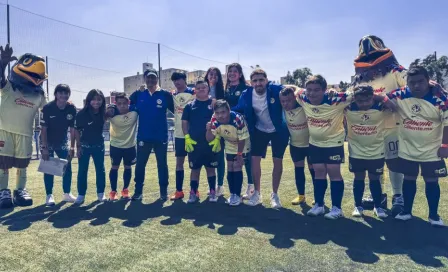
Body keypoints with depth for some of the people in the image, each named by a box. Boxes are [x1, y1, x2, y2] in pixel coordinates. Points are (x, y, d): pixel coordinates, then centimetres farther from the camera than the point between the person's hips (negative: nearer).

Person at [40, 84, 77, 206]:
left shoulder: (72, 109, -14)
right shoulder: (48, 108, -22)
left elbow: (72, 129, -9)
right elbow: (43, 129, -19)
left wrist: (72, 148, -11)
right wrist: (44, 148, -23)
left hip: (62, 141, 3)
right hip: (48, 142, -3)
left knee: (68, 166, 1)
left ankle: (67, 193, 13)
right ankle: (49, 195, 7)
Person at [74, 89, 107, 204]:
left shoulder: (103, 113, -7)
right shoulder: (82, 113, -15)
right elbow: (77, 130, -8)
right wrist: (78, 146, -10)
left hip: (99, 145, 3)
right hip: (85, 145, -2)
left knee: (100, 169, 8)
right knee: (82, 170, 3)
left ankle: (101, 193, 20)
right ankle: (81, 195, 13)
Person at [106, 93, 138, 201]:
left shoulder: (134, 111, -15)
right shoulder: (112, 112, -17)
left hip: (130, 145, 1)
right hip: (115, 145, -1)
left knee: (128, 167, 12)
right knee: (114, 167, 7)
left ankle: (125, 189, 28)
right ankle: (113, 191, 19)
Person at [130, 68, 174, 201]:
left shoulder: (165, 95, -2)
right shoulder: (138, 94, 3)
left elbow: (176, 110, -2)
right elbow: (128, 108, 11)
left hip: (161, 136, -1)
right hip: (143, 136, 1)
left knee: (162, 164, 9)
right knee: (140, 164, 7)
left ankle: (164, 191, 20)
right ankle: (138, 191, 20)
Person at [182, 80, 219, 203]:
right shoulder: (190, 106, 7)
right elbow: (184, 122, 8)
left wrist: (218, 138, -8)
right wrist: (187, 138, -4)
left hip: (211, 143, -1)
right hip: (193, 143, 1)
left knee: (210, 168, 9)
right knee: (195, 169, 9)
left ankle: (212, 193, 20)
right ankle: (193, 193, 19)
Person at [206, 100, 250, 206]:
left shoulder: (237, 119, -38)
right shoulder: (215, 121, -24)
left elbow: (242, 140, -25)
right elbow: (209, 139, -17)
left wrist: (239, 155, -15)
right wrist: (209, 129, -37)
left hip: (242, 146, -4)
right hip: (230, 146, 5)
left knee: (237, 167, -11)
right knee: (230, 167, 4)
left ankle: (237, 195, 0)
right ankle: (232, 194, 16)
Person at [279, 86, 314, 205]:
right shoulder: (282, 108, -16)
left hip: (310, 143, -4)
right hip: (295, 143, 4)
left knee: (313, 169, 5)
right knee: (298, 168, 11)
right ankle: (301, 195, 24)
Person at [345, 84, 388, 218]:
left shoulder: (380, 107, -18)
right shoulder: (349, 108, -19)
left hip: (377, 151, 0)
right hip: (356, 151, 0)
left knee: (374, 179, 11)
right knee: (359, 178, 12)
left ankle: (378, 207, 28)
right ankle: (358, 206, 27)